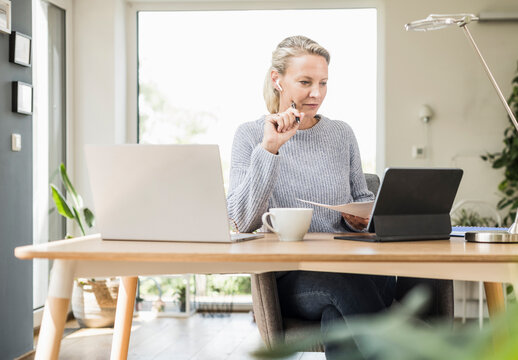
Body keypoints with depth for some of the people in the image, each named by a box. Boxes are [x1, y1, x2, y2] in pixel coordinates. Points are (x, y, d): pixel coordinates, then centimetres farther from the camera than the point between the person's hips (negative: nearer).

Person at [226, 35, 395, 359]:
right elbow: (243, 222, -9)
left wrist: (361, 217, 0)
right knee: (345, 283, -36)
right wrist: (269, 148, -17)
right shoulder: (250, 136, 3)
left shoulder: (342, 134, 14)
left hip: (348, 267, 2)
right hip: (289, 279, -2)